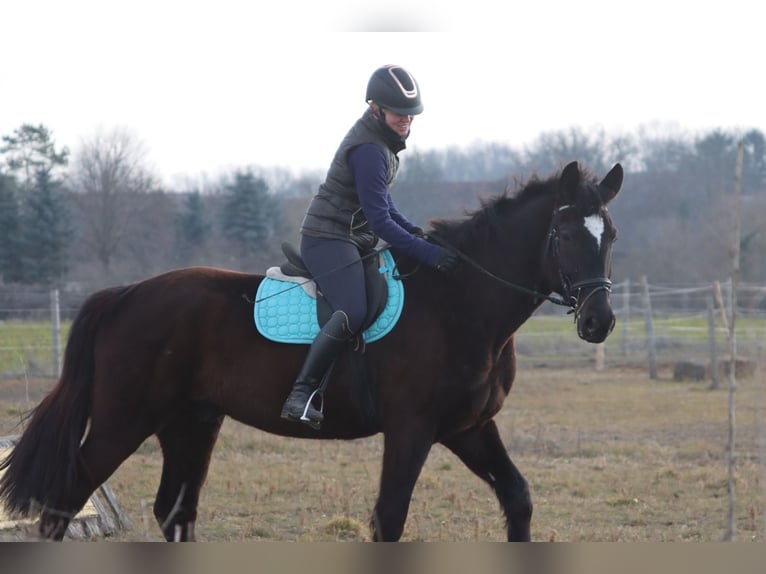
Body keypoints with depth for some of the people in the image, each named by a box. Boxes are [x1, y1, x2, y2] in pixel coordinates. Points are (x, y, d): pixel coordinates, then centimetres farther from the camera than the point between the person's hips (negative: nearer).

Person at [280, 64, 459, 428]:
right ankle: (300, 395, -30)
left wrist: (412, 230, 8)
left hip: (354, 239, 11)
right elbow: (379, 220, -25)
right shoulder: (369, 150, -22)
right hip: (329, 238, -11)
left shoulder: (381, 138, 10)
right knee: (351, 313, -30)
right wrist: (426, 252, -27)